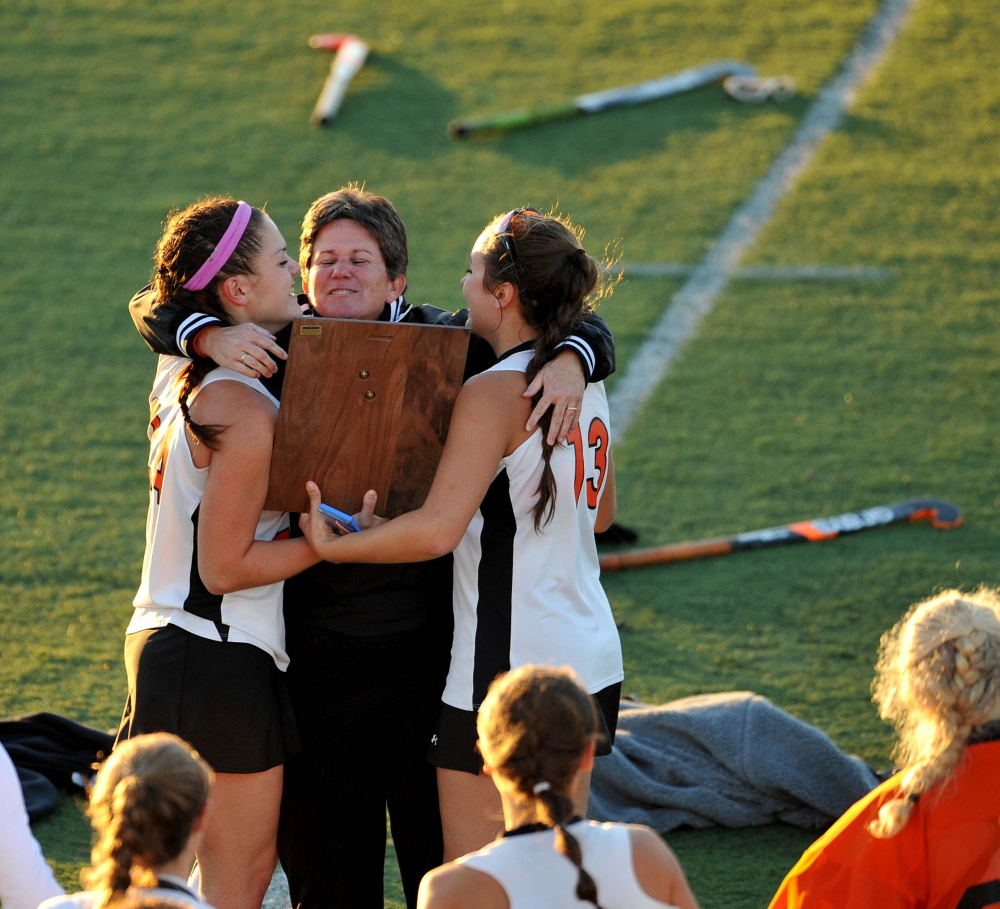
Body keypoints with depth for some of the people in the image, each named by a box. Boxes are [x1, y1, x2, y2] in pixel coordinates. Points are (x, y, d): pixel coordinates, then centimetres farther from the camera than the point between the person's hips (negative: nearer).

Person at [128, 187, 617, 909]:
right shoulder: (280, 349, 1)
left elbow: (581, 326, 6)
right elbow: (157, 306, 3)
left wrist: (569, 362, -16)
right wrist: (213, 336, -18)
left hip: (427, 652, 0)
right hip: (315, 655, 1)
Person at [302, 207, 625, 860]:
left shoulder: (493, 394, -17)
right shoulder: (584, 385, 9)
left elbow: (437, 530, -25)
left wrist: (331, 546, -14)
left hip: (509, 678, -9)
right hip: (595, 667, 9)